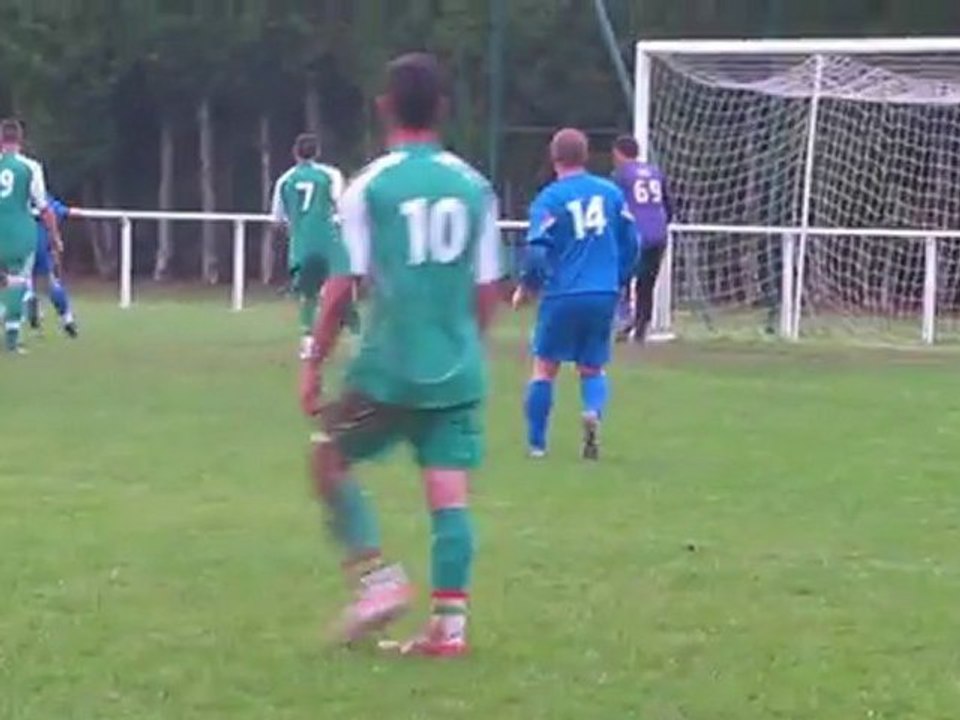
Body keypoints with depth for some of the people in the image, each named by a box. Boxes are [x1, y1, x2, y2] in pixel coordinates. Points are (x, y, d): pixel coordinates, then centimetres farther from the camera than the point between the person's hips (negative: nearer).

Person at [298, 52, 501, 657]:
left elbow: (344, 287, -7)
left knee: (330, 459, 15)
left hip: (390, 367, -3)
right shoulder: (474, 186, 5)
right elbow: (488, 290, 8)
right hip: (458, 371, 3)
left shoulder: (370, 186, -6)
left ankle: (379, 579, 4)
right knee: (450, 494, 4)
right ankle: (449, 624, 1)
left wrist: (315, 364, 1)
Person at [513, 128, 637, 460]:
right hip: (604, 295, 3)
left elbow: (537, 249, -12)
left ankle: (536, 443, 13)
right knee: (593, 368, 16)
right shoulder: (612, 192, 5)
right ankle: (593, 411, -14)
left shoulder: (549, 198, -6)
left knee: (545, 367, 12)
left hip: (563, 295, -3)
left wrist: (526, 287, 4)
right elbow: (630, 244, 9)